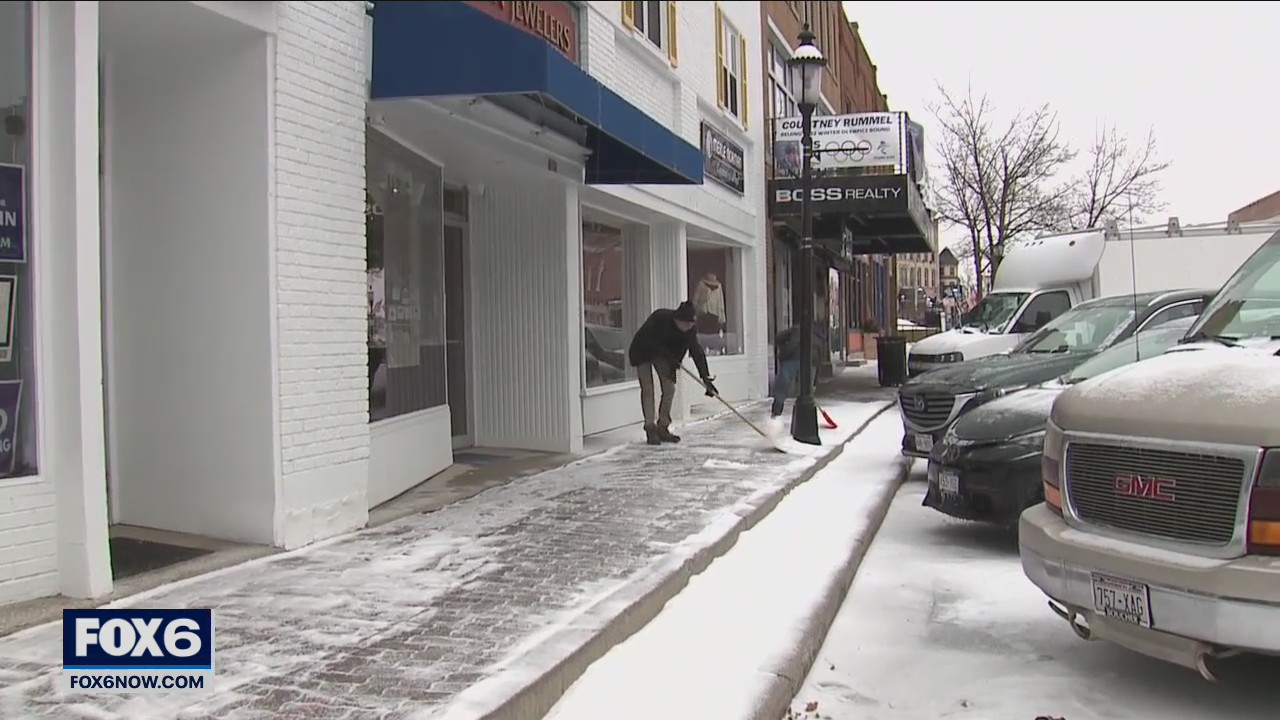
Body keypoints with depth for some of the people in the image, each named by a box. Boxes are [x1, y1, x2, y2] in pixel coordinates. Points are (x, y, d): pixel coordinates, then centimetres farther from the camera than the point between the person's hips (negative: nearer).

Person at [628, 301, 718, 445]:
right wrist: (669, 357, -33)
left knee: (669, 389, -2)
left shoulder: (688, 330, -20)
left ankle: (662, 429, 8)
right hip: (643, 352, -5)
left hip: (662, 353, 5)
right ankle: (650, 430, -7)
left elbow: (697, 351, -21)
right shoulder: (660, 318, -35)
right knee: (647, 389, -10)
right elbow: (649, 342, -30)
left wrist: (705, 377, -27)